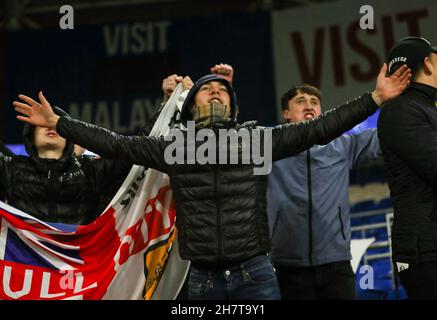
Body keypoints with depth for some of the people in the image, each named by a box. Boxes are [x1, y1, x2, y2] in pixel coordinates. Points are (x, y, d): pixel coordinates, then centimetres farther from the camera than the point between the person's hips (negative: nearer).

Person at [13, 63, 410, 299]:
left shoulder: (257, 138, 4)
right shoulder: (174, 147, 8)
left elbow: (317, 129, 1)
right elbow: (114, 143, 9)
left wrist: (375, 98, -5)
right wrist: (57, 122, 7)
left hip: (255, 276, -1)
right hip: (203, 279, 1)